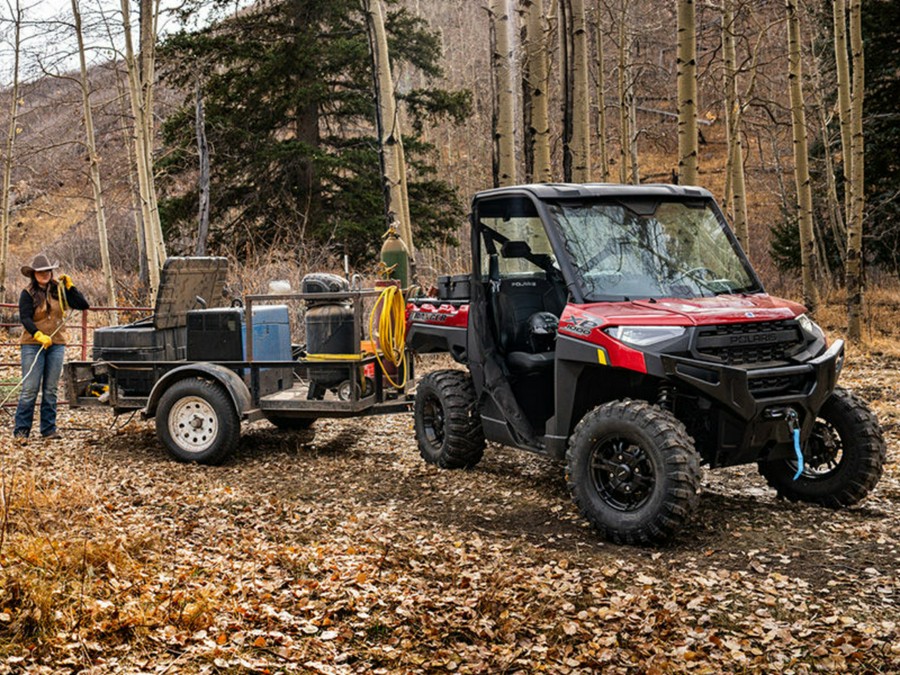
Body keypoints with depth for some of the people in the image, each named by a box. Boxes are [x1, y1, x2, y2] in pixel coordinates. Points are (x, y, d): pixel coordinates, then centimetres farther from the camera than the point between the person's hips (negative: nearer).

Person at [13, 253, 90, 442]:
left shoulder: (59, 290, 6)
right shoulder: (28, 293, -3)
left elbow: (83, 305, 2)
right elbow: (25, 318, -14)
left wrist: (70, 286, -7)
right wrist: (39, 335, -28)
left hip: (56, 344, 3)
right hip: (33, 345, -3)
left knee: (51, 389, 7)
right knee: (30, 389, -5)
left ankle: (49, 428, 13)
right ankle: (21, 430, 0)